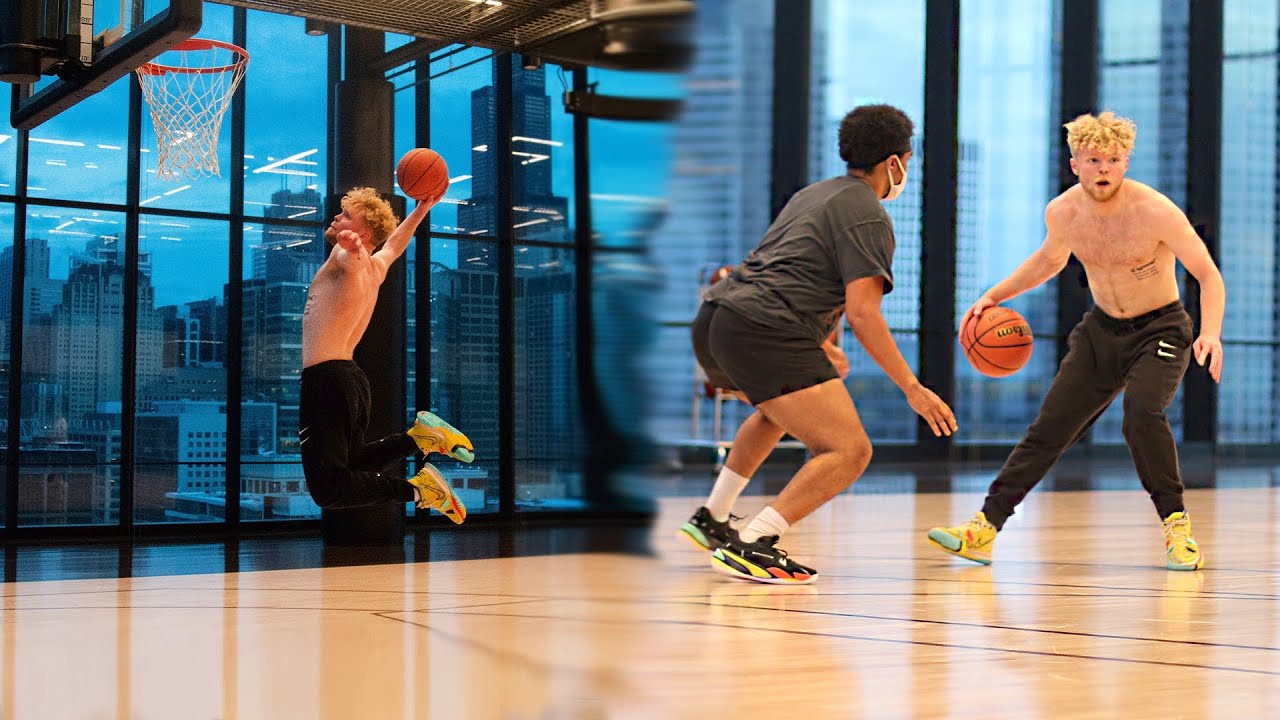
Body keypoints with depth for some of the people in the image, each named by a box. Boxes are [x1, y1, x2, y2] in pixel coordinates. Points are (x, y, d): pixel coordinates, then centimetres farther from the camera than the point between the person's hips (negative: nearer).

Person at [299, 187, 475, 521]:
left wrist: (351, 247, -58)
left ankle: (414, 489, -17)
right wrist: (422, 208, 47)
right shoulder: (375, 268, 18)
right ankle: (422, 436, 14)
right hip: (351, 377, 10)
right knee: (350, 462, 27)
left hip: (326, 379, -10)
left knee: (328, 490, -15)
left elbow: (364, 252, -35)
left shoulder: (351, 260, -9)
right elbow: (393, 245, 41)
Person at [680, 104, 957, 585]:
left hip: (714, 319, 10)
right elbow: (862, 313, -11)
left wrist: (823, 348, 52)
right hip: (764, 332, -10)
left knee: (778, 410, 38)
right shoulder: (868, 217, 0)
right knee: (849, 452, -12)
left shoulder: (814, 194, 28)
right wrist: (913, 390, -8)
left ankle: (711, 520, 38)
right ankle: (750, 547, -21)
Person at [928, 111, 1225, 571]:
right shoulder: (1062, 212, -9)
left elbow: (1209, 276, -18)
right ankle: (984, 530, 4)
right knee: (1049, 428, 0)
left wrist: (1211, 333, -34)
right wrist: (995, 295, 8)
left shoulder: (1155, 211, -23)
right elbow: (1050, 259, 14)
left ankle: (1177, 525, -12)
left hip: (1160, 330, -4)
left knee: (1142, 413, -30)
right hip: (1102, 328, 4)